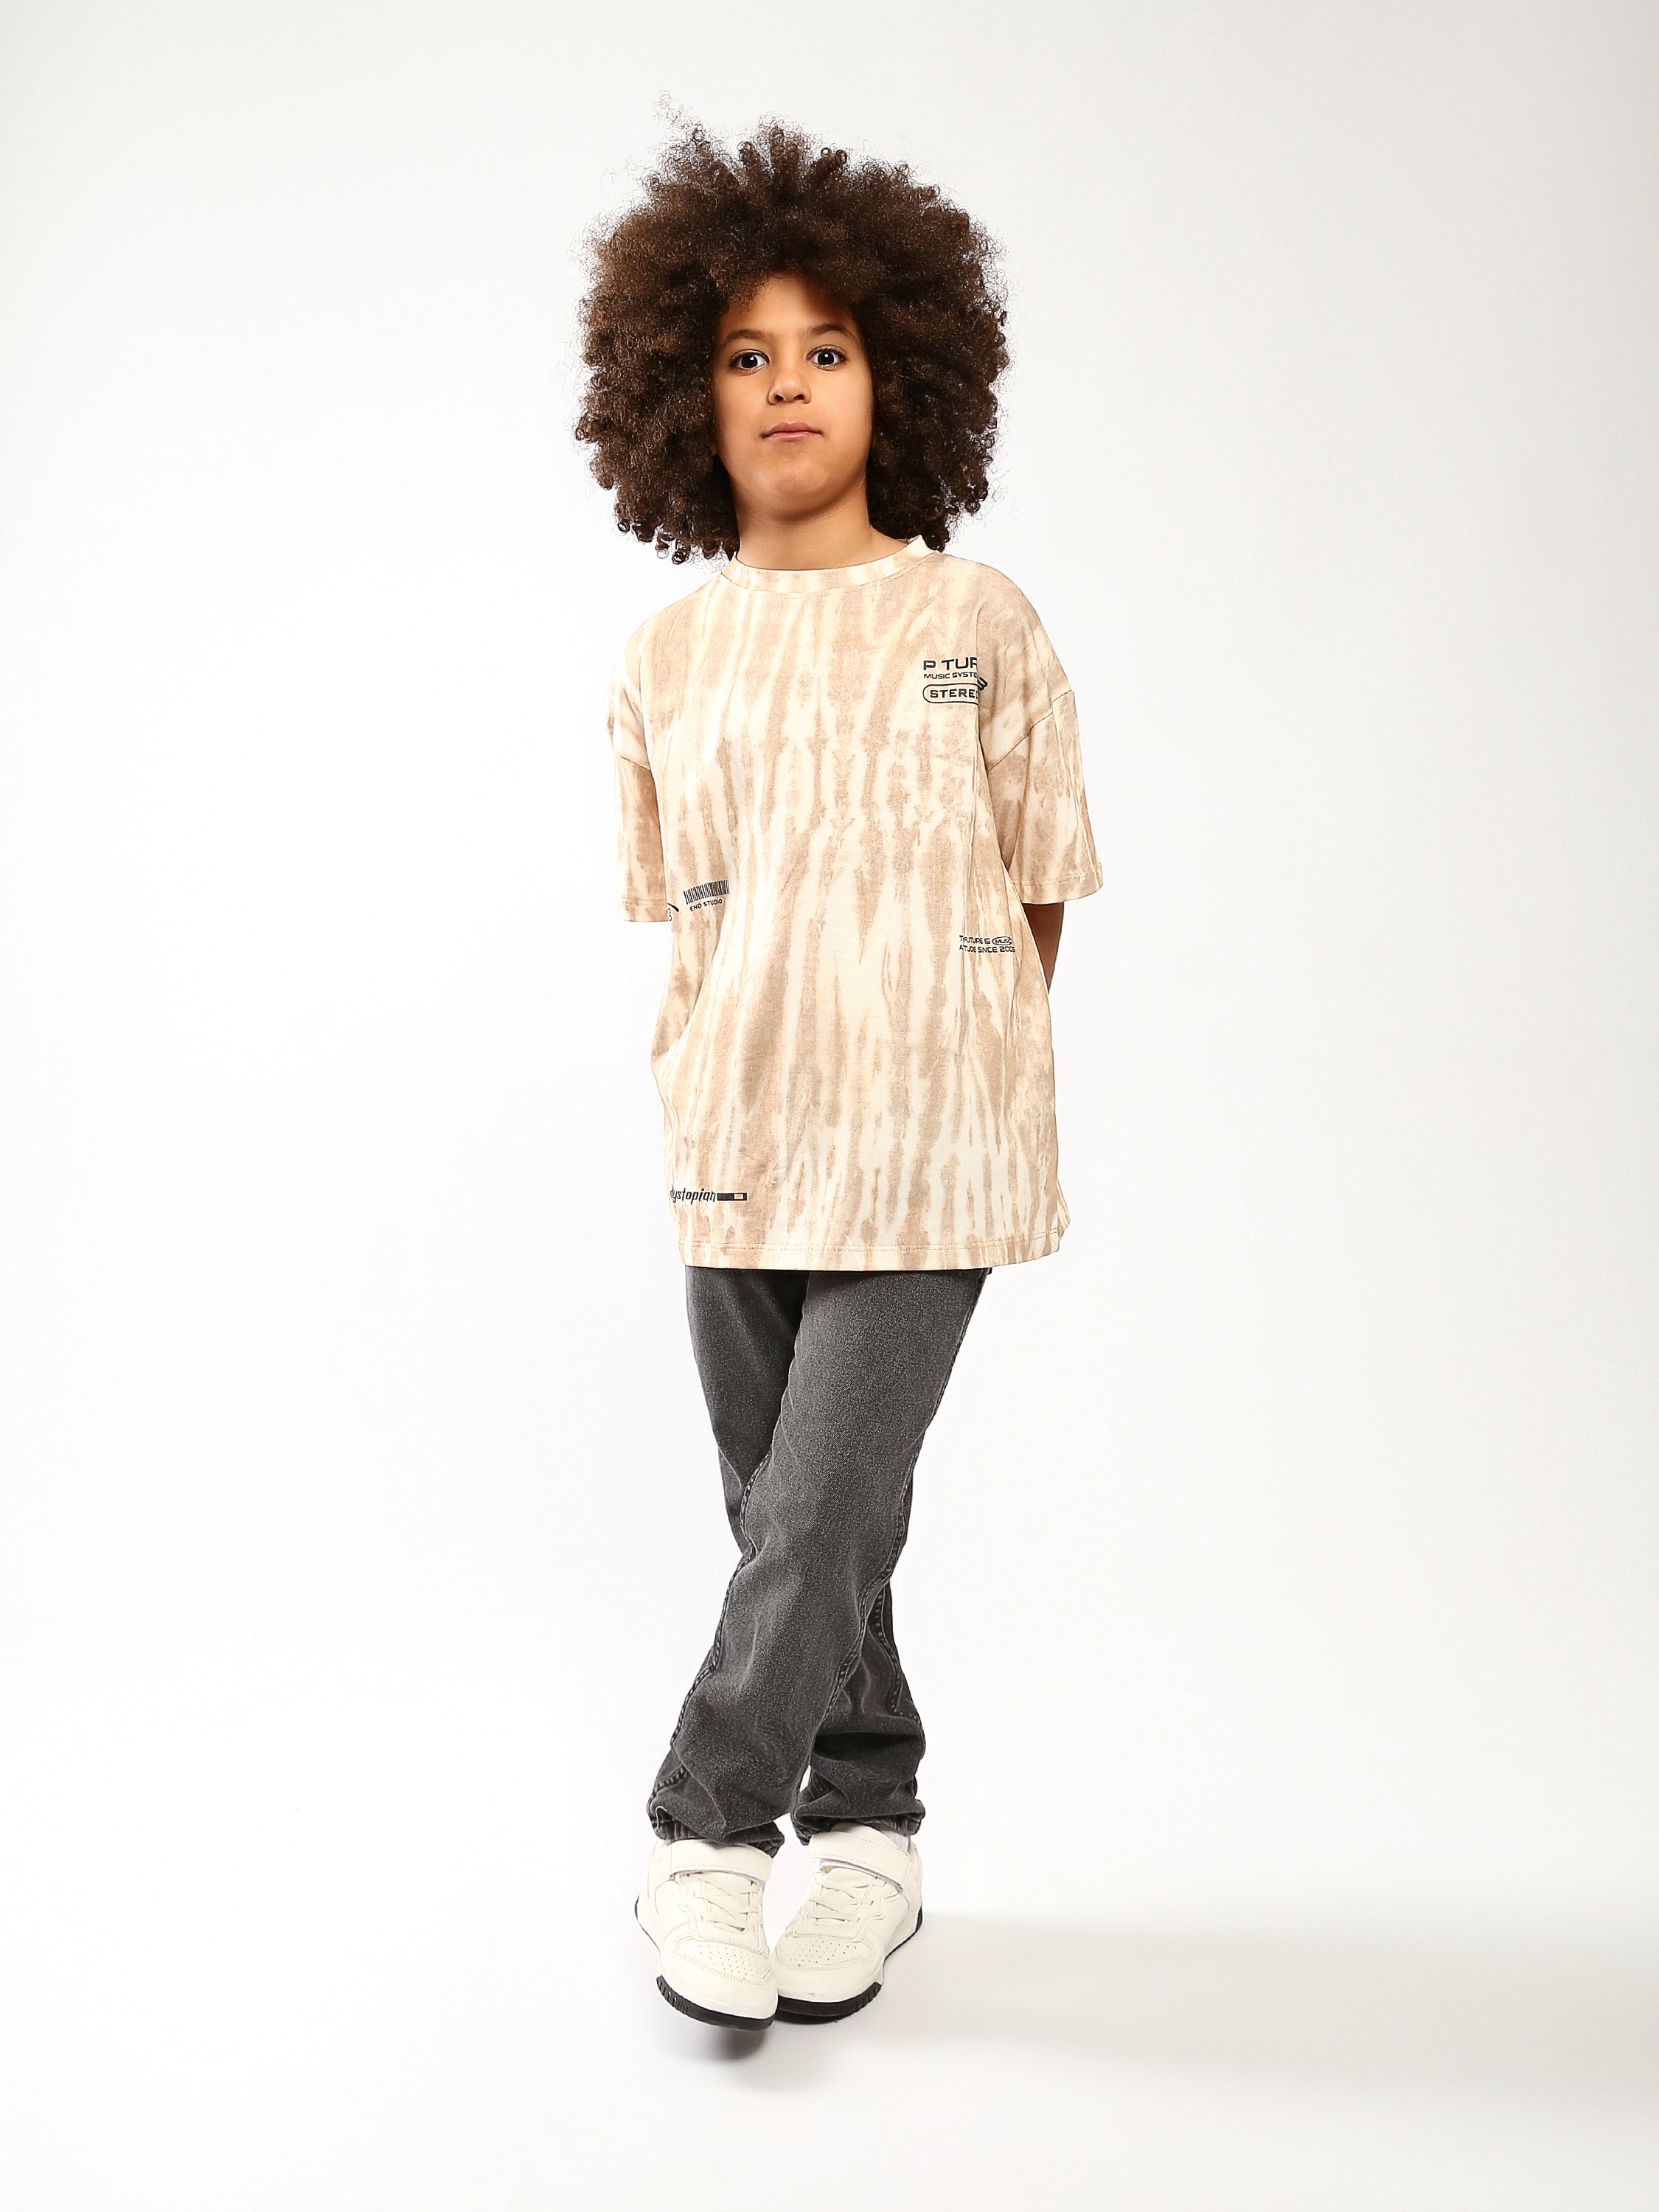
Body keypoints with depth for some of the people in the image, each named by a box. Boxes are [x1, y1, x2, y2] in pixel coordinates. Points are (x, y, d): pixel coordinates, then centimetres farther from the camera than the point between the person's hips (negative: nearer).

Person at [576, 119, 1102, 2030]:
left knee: (822, 1514, -6)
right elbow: (685, 916, 13)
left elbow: (1036, 892, 3)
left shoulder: (981, 623, -1)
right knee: (790, 1518, 12)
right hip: (734, 1144, 4)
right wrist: (730, 1090, 5)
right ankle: (868, 1827, 30)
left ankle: (710, 1825, 13)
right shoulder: (667, 662, 6)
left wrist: (953, 1073, 3)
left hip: (927, 1147, -3)